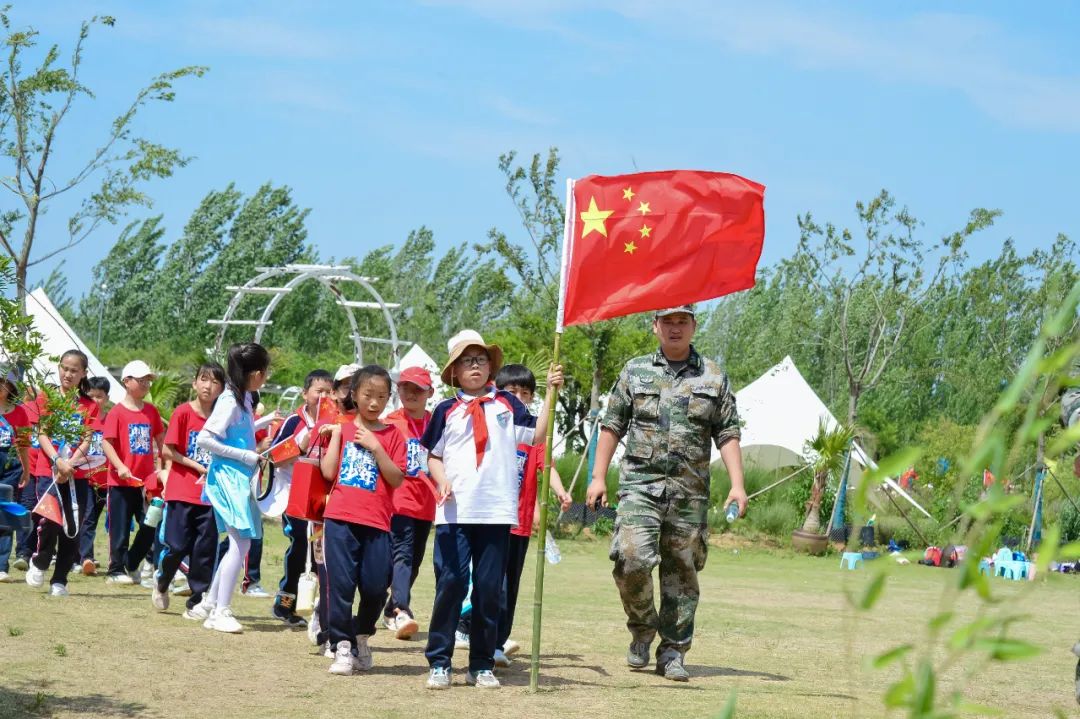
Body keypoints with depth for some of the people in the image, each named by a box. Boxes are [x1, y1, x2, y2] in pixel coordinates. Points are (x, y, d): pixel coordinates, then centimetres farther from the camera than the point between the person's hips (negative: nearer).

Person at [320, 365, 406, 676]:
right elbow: (328, 472, 1)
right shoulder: (341, 429, 12)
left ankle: (362, 636, 23)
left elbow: (397, 479, -3)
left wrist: (375, 447, -10)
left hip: (376, 522, 0)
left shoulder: (392, 435, 8)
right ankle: (342, 647, 2)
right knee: (341, 583, -5)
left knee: (375, 586, -2)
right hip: (340, 519, 0)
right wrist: (336, 434, 0)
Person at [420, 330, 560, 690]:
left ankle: (482, 665, 11)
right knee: (451, 583, -5)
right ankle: (439, 662, 2)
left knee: (489, 588, 4)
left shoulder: (506, 404, 10)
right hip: (454, 512, -1)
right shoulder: (447, 411, 8)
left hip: (497, 512, 1)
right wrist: (442, 481, -7)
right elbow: (433, 456, 12)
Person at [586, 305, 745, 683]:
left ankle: (673, 653, 13)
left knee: (682, 572, 4)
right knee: (632, 559, -17)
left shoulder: (714, 377, 9)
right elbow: (612, 426, 10)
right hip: (640, 483, -1)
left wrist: (737, 484, -3)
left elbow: (728, 434, 7)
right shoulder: (634, 371, 8)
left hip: (690, 491, 1)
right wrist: (598, 477, 3)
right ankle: (642, 629, 8)